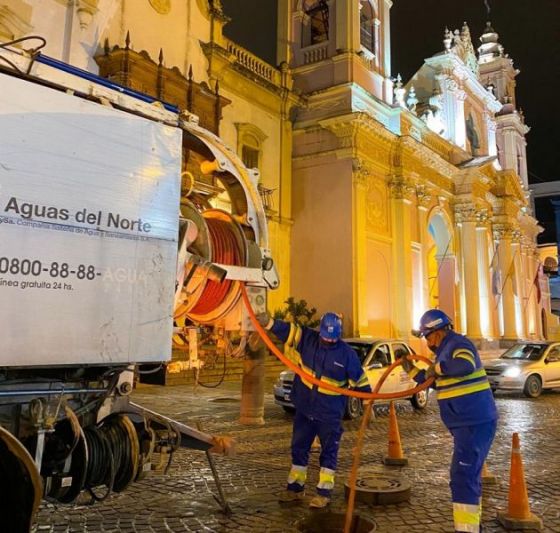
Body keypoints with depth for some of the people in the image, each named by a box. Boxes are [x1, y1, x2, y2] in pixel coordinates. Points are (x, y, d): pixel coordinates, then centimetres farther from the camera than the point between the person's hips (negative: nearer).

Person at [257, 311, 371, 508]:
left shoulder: (347, 353, -10)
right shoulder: (307, 339, -6)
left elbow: (360, 381, -2)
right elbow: (286, 330, -14)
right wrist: (269, 322, -32)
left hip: (330, 415, -3)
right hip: (304, 410, 3)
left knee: (329, 453, 8)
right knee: (299, 449, 14)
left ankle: (324, 492, 21)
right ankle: (295, 488, 29)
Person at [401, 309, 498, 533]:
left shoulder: (458, 344, -15)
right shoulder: (446, 350, 16)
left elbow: (465, 366, -38)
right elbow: (436, 382, 28)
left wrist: (437, 367, -25)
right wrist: (411, 369, 24)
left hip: (474, 423, -11)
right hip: (470, 423, 11)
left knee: (462, 476, -11)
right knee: (469, 474, 21)